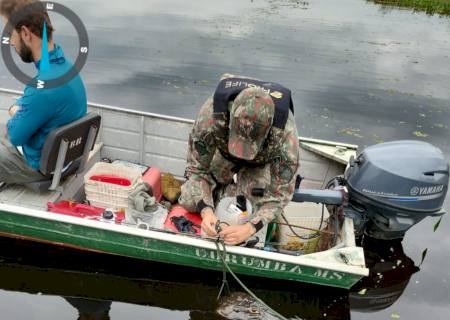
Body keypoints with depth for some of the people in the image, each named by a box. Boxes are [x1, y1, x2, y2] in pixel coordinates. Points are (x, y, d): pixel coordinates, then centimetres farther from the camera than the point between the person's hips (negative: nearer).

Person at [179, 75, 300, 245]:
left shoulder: (285, 132, -44)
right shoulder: (210, 114, -41)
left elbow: (281, 192, -32)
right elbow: (197, 169, -26)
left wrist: (250, 228, -45)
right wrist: (206, 210, -42)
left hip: (262, 160, 0)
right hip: (223, 152, 1)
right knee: (189, 202, -8)